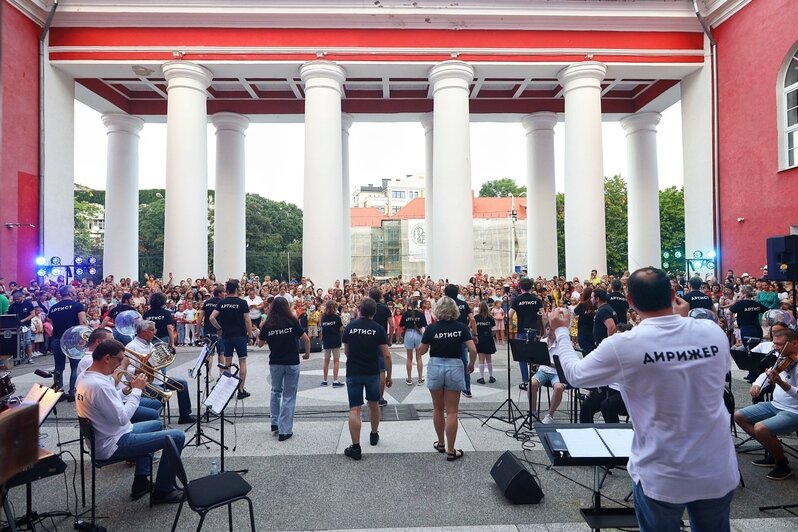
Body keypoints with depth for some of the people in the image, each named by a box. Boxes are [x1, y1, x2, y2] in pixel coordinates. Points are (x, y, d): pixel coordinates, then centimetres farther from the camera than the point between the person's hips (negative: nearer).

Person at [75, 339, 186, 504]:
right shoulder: (99, 385, -29)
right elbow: (122, 418, -26)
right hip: (112, 445, -11)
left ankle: (141, 483, 30)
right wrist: (136, 390, -17)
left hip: (99, 439, 11)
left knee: (156, 424, 30)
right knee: (177, 437, -12)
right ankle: (163, 491, 5)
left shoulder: (85, 376, 4)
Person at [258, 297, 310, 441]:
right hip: (292, 363, -2)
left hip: (275, 363, 2)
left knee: (276, 391, 26)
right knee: (289, 396, 5)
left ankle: (274, 423, 28)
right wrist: (307, 353, 9)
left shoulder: (267, 325, -5)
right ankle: (284, 431, 6)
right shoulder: (292, 322, -9)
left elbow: (260, 344, 7)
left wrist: (259, 334, 25)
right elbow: (306, 339, -8)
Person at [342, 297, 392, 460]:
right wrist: (389, 375, 2)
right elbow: (386, 355, -8)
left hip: (353, 372, 0)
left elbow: (346, 351, 11)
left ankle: (355, 447, -4)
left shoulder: (350, 326, 0)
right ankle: (374, 435, 38)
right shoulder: (378, 329, -6)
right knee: (374, 404, 22)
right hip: (372, 372, 0)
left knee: (354, 409, 0)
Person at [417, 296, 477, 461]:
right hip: (454, 367, 0)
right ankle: (450, 451, 8)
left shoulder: (432, 328, -7)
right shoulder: (461, 327, -5)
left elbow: (421, 351, -1)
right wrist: (471, 365, 7)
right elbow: (473, 350, -10)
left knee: (438, 409, 17)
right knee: (452, 411, 5)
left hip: (435, 367, 1)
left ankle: (441, 443, 31)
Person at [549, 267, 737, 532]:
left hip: (663, 478, -3)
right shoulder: (714, 331, -10)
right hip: (719, 473, 4)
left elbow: (574, 373, -4)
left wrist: (561, 331, 11)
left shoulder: (623, 345, -21)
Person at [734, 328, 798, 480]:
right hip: (775, 405, 9)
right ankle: (773, 451, 15)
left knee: (760, 428, -29)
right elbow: (766, 374, 20)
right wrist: (756, 384, 1)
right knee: (739, 416, 3)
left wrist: (781, 383, -44)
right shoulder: (783, 360, 6)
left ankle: (783, 465, 0)